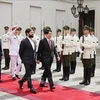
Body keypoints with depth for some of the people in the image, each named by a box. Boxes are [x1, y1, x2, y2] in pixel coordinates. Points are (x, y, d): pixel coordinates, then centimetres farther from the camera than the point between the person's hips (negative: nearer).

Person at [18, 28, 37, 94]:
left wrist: (35, 59, 11)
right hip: (27, 61, -7)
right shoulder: (24, 42, -10)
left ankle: (21, 81, 38)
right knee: (28, 74, -1)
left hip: (33, 61, 7)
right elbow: (20, 52, -5)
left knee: (28, 74, 16)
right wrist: (23, 59, 1)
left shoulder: (34, 42, 13)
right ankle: (31, 88, 4)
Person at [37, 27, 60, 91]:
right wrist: (38, 59, -8)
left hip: (50, 59, 7)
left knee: (46, 71, 16)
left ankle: (42, 82, 30)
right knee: (49, 72, -11)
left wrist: (57, 56, -3)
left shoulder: (52, 41, 12)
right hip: (45, 59, -7)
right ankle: (51, 85, -10)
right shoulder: (42, 41, -9)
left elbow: (54, 49, 12)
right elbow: (39, 51, -8)